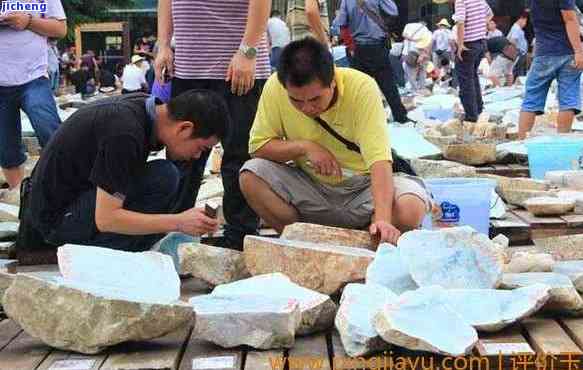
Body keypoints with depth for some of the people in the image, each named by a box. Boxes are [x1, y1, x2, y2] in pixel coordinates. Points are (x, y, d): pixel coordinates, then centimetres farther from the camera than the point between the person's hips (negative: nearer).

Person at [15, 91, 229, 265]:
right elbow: (105, 219, -24)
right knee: (164, 177, -20)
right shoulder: (124, 132, -27)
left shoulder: (144, 106, 0)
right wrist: (178, 222, -22)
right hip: (58, 216, -10)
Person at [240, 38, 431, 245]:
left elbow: (379, 160, -31)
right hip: (310, 188, 2)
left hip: (362, 188, -2)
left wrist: (382, 219, -45)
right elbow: (258, 145, -7)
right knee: (251, 176, -21)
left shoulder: (362, 87, -24)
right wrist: (304, 146, -24)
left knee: (411, 208, -30)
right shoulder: (275, 88, -17)